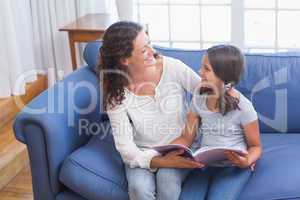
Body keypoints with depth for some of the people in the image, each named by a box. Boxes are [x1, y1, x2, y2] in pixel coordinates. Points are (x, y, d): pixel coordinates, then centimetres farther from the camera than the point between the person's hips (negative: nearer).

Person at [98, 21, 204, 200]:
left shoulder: (172, 67, -14)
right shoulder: (116, 91, -14)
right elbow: (125, 147, -16)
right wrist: (160, 162, -30)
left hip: (180, 149, 0)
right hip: (143, 154, 0)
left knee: (167, 180, -30)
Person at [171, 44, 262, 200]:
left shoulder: (243, 107, -12)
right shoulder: (199, 99, 2)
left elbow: (255, 146, -1)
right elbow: (187, 138, 3)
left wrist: (247, 162, -23)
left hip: (233, 166, -3)